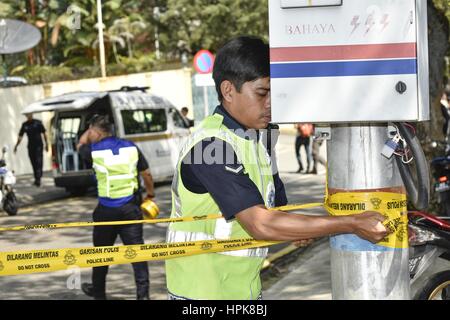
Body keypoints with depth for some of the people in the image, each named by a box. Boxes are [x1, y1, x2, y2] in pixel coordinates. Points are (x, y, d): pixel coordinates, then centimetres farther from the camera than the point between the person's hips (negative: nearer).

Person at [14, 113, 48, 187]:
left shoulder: (38, 122, 0)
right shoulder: (24, 125, 7)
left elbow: (44, 133, 3)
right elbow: (20, 136, 8)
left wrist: (46, 144, 0)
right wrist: (16, 146, -1)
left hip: (38, 146, -3)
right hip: (30, 147, 3)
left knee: (39, 162, -12)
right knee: (34, 164, 7)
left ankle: (38, 179, -19)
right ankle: (36, 179, 16)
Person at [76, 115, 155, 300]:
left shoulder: (95, 150, -9)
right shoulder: (130, 147, 1)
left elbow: (80, 145, 14)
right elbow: (146, 174, 6)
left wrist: (92, 128, 19)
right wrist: (150, 195, 19)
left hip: (107, 210, -2)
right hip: (131, 207, 2)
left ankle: (98, 291, 31)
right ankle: (143, 293, -6)